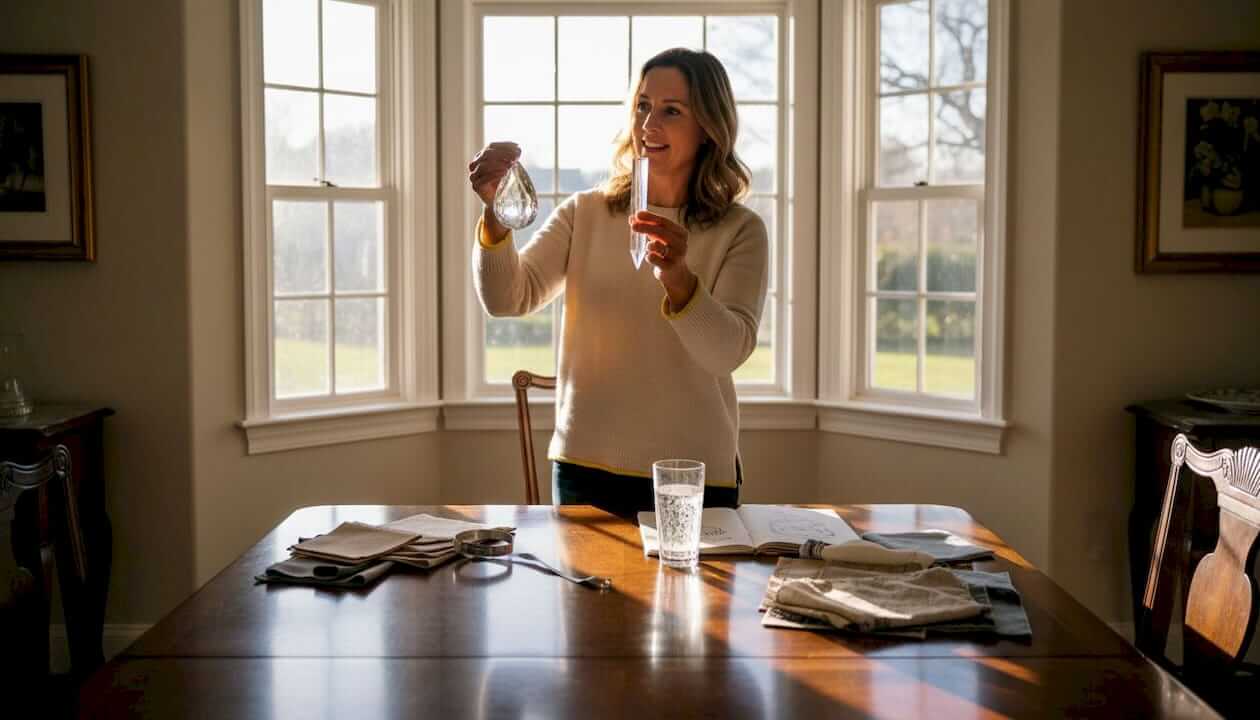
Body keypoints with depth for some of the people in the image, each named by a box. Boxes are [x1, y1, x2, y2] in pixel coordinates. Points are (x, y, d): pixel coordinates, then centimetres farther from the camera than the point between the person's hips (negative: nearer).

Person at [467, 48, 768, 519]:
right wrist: (495, 214, -24)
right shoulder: (585, 213, 3)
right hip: (585, 467, 2)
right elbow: (507, 299, -7)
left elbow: (729, 351, -17)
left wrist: (678, 280, -35)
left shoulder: (739, 230, -4)